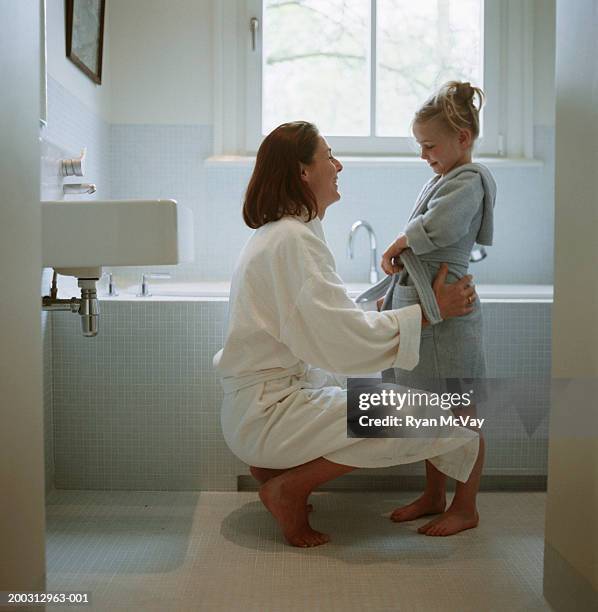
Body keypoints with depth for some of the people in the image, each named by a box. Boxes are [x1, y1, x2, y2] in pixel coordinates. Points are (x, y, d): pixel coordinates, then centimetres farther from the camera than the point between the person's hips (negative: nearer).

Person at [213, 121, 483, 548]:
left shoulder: (281, 232, 15)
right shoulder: (293, 240, -18)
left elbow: (323, 318, 20)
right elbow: (343, 337, -22)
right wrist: (429, 311, -13)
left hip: (261, 406, 10)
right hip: (267, 411, -10)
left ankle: (276, 463, 12)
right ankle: (291, 487, -9)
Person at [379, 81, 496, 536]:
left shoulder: (470, 180, -11)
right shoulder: (441, 179, 16)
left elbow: (437, 229, -27)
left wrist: (396, 246, -9)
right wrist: (396, 291, 11)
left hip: (448, 313, -9)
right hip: (421, 310, 9)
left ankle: (466, 508, 15)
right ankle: (435, 496, 30)